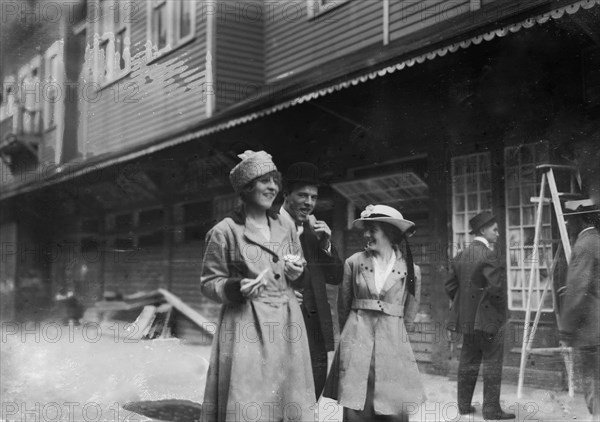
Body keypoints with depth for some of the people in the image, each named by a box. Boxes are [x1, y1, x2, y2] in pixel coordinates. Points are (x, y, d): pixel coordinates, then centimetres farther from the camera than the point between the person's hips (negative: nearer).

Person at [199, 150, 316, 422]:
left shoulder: (287, 227, 12)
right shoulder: (225, 231, -5)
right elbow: (209, 284, -2)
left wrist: (297, 273, -1)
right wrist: (238, 287, -20)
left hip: (286, 325, 5)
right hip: (245, 326, -5)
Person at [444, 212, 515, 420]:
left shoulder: (461, 255, 8)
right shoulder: (489, 255, -16)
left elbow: (450, 285, 11)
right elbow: (496, 287, -24)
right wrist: (500, 309, -9)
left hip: (467, 318, 8)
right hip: (489, 318, -8)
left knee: (468, 362, 14)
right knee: (492, 364, 0)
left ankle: (464, 405, 21)